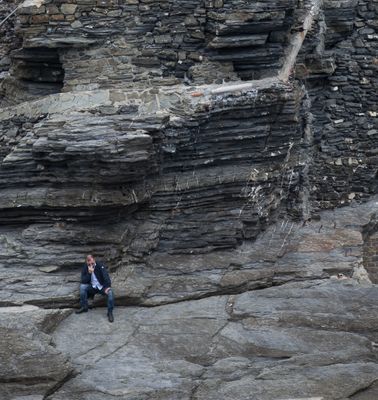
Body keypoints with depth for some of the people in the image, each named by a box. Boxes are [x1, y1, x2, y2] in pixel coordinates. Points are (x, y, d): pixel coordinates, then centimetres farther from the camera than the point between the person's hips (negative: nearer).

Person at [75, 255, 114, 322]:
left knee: (110, 292, -32)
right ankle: (84, 307, -13)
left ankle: (110, 312, -20)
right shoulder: (85, 268, -4)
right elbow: (83, 281, -11)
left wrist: (108, 287, -39)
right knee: (82, 286, -26)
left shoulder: (100, 266, -12)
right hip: (92, 287, 3)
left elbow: (106, 276, -22)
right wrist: (89, 273, -26)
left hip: (102, 286, -2)